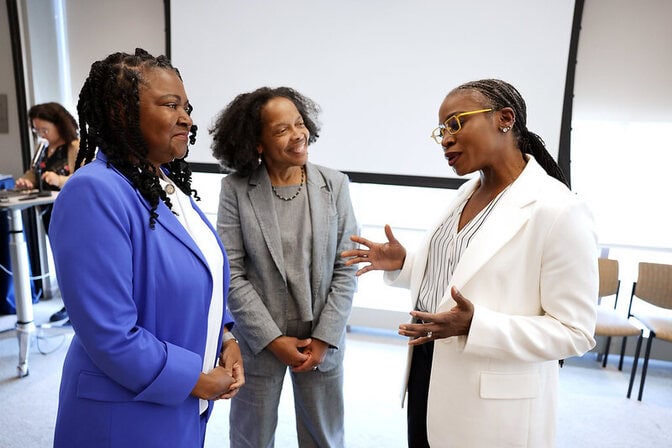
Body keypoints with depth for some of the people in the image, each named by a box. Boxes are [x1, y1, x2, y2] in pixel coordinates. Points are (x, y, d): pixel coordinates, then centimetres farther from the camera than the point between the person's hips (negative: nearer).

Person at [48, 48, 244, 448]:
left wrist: (225, 336, -2)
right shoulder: (95, 193, -24)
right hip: (129, 412, -7)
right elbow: (110, 335, -27)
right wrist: (196, 380, -17)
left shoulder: (170, 182, 1)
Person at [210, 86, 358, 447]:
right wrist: (273, 339, -12)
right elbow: (230, 274, -10)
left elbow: (346, 268, -4)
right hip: (259, 341, -1)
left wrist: (324, 337, -8)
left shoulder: (334, 184, -5)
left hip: (322, 339, 2)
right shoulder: (235, 189, -10)